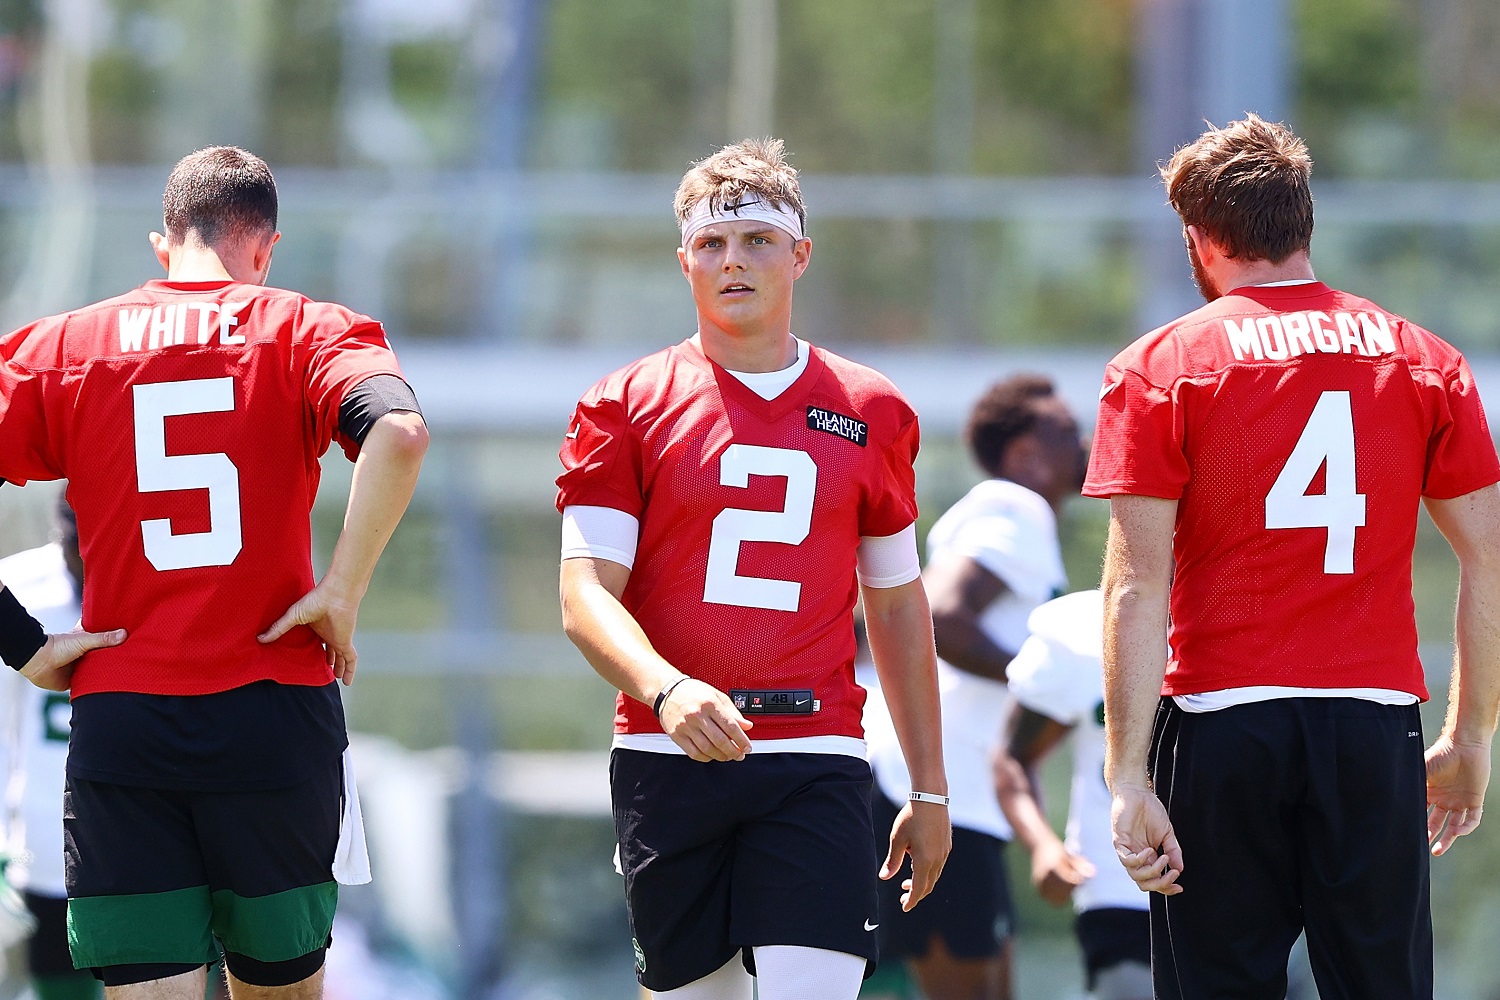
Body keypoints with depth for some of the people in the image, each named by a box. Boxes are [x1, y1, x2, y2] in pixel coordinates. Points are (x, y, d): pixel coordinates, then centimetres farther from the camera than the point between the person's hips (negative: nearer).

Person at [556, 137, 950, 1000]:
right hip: (668, 758, 0)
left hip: (817, 761, 0)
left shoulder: (871, 412, 10)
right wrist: (666, 690, -24)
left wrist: (930, 789, 17)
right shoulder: (627, 406, 5)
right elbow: (586, 595, -4)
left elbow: (899, 608, 18)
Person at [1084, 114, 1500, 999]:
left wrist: (1129, 779, -9)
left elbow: (1136, 589, -7)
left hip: (1221, 724, -2)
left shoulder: (1158, 369, -1)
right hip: (1377, 727, 2)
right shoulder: (1427, 363, 7)